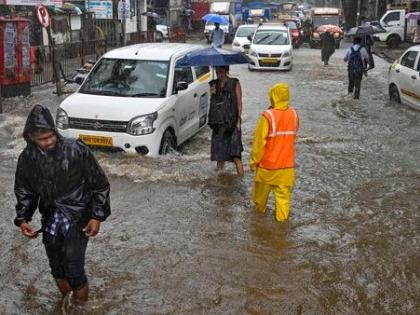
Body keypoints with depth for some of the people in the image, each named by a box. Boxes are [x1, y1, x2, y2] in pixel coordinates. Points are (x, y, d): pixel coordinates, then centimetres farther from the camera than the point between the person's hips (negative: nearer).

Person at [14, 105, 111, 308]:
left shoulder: (76, 150, -17)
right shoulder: (27, 158, -5)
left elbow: (100, 184, -9)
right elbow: (24, 191, 10)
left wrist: (97, 216, -13)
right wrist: (22, 219, -4)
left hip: (78, 218, -4)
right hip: (50, 219, 4)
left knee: (73, 270, -9)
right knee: (57, 269, 14)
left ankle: (80, 305, 17)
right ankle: (67, 300, 40)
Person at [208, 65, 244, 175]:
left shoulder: (234, 83, 1)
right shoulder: (214, 84, 13)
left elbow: (239, 103, -2)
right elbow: (212, 103, 15)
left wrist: (238, 120, -11)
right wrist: (212, 94, -5)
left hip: (232, 122, -4)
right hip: (218, 123, 5)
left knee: (235, 154, -12)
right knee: (219, 154, 9)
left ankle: (241, 177, -11)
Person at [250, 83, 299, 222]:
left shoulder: (268, 116, -21)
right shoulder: (294, 114, -7)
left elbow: (259, 141, -15)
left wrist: (254, 161, -6)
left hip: (268, 163, -2)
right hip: (287, 163, 3)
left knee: (262, 188, 21)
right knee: (284, 191, 11)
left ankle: (260, 207, 40)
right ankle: (282, 216, 15)